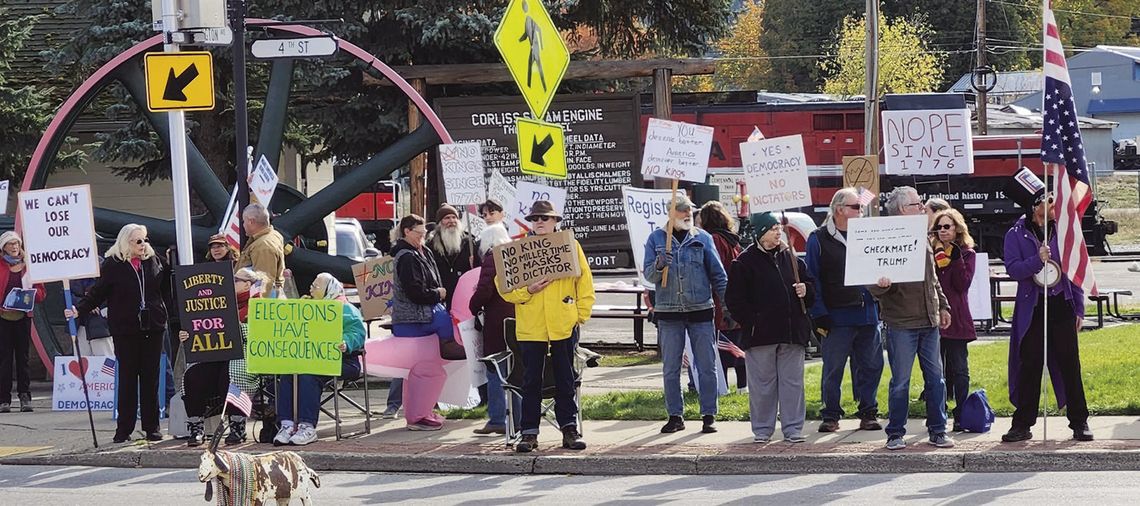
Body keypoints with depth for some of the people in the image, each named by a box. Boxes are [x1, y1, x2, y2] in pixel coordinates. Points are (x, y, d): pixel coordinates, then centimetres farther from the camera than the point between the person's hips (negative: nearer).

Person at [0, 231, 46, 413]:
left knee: (22, 357, 3)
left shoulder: (29, 265, 9)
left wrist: (31, 294, -11)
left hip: (23, 316, 1)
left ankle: (25, 396, 5)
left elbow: (41, 292, 10)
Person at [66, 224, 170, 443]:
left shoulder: (154, 261, 9)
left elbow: (169, 286, 16)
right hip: (125, 330, -3)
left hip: (153, 327, 3)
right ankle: (124, 429, 5)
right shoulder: (112, 265, -1)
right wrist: (79, 310, -13)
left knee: (151, 377, 4)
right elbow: (98, 292, -2)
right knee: (127, 377, 0)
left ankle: (152, 427, 10)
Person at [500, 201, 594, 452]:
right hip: (530, 327, 0)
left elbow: (585, 282, 7)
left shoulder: (571, 246, 5)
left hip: (564, 325, 0)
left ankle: (569, 429, 14)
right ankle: (529, 432, 8)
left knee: (565, 380, 7)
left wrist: (581, 314, 1)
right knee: (531, 381, 3)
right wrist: (527, 291, -13)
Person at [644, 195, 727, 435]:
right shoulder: (656, 238, 5)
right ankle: (675, 415, 13)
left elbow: (718, 274, 7)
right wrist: (658, 266, -21)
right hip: (669, 313, 0)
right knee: (670, 368, 5)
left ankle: (709, 415, 6)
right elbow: (648, 275, 1)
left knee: (707, 366, 0)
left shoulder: (703, 238, 6)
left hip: (701, 310, 0)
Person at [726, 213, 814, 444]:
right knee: (762, 383, 2)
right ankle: (762, 429, 12)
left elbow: (810, 284, 23)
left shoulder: (790, 258, 12)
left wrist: (805, 290, 0)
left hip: (792, 332, 4)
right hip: (761, 334, -4)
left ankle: (793, 428, 10)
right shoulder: (745, 262, -2)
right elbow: (734, 299, -4)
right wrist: (751, 323, -11)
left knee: (792, 381, 4)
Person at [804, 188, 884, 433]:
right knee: (833, 370, 1)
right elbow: (812, 280, -5)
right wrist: (820, 316, -11)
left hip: (867, 315, 4)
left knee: (870, 366, 5)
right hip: (837, 318, -4)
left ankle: (868, 413, 15)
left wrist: (878, 304, 7)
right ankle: (830, 416, 10)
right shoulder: (819, 240, -1)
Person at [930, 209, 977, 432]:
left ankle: (961, 416, 0)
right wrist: (935, 261, -10)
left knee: (959, 368, -1)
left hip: (956, 318, -3)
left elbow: (963, 284, -8)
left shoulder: (966, 254, 4)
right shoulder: (932, 252, 12)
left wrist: (956, 259, -13)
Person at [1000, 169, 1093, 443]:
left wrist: (1079, 308, 4)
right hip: (1032, 310, -1)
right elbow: (1012, 269, -9)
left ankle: (1079, 422, 10)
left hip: (1062, 307, 1)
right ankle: (1022, 424, 11)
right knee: (1029, 366, 3)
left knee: (1069, 364, 2)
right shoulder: (1016, 235, 0)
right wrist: (1037, 260, -24)